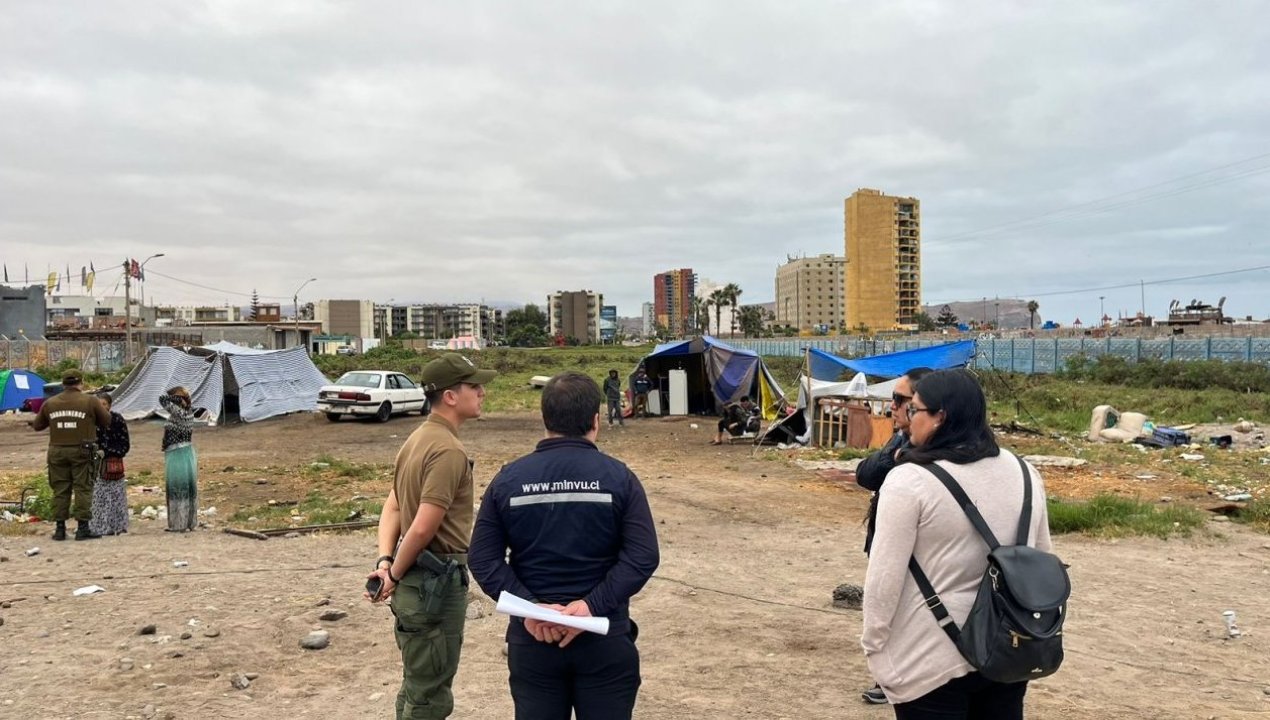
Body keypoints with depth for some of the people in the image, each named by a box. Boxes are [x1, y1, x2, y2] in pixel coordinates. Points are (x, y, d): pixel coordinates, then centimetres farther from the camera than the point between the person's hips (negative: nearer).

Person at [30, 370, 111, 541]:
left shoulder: (50, 403, 5)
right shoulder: (90, 401, -5)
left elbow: (37, 425, 15)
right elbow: (107, 422, 0)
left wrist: (32, 421, 37)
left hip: (57, 451, 3)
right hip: (81, 451, -3)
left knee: (60, 490, 10)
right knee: (83, 489, 2)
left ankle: (60, 528, 13)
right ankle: (82, 527, 0)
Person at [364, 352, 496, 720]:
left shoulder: (419, 438, 10)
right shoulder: (448, 449, -22)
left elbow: (393, 507, 10)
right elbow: (423, 528, -25)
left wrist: (384, 561, -1)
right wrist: (395, 573, -11)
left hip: (417, 580, 10)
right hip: (436, 583, -10)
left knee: (416, 688, 22)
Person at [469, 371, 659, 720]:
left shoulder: (508, 479, -2)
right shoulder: (618, 477, -7)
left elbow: (483, 559, -6)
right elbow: (643, 556, -15)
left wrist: (530, 606, -12)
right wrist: (591, 606, -17)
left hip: (532, 638, 2)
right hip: (605, 638, -1)